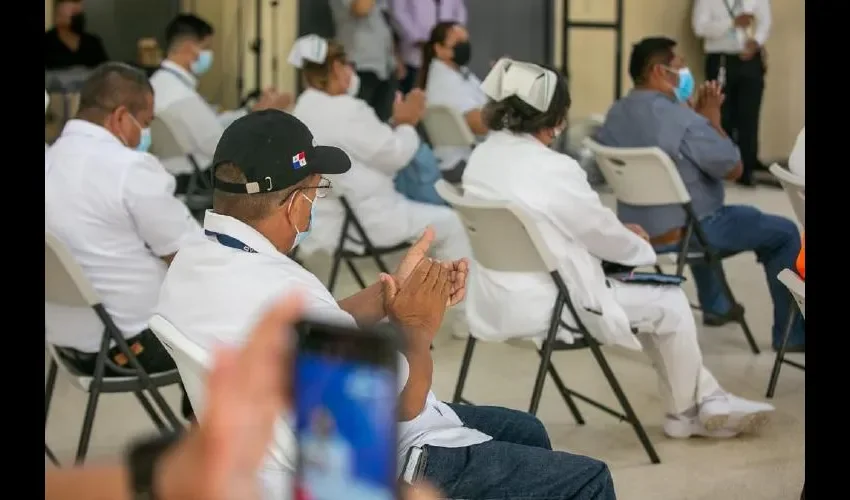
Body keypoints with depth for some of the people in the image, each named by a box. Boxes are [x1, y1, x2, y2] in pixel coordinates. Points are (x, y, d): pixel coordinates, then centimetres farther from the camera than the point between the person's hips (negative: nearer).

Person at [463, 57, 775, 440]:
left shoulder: (482, 157, 3)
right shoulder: (551, 169, -24)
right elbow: (602, 233, -10)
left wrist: (619, 233, 15)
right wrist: (641, 247, 12)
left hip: (500, 300, 9)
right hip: (544, 306, -9)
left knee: (646, 297, 23)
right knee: (669, 303, 9)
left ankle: (708, 401, 29)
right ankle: (686, 412, 31)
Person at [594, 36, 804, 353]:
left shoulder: (615, 114, 1)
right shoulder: (681, 118, -25)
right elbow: (733, 169, -15)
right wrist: (712, 117, -6)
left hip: (635, 230, 8)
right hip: (681, 233, -8)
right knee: (784, 233, 6)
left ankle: (715, 306, 48)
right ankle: (791, 333, 14)